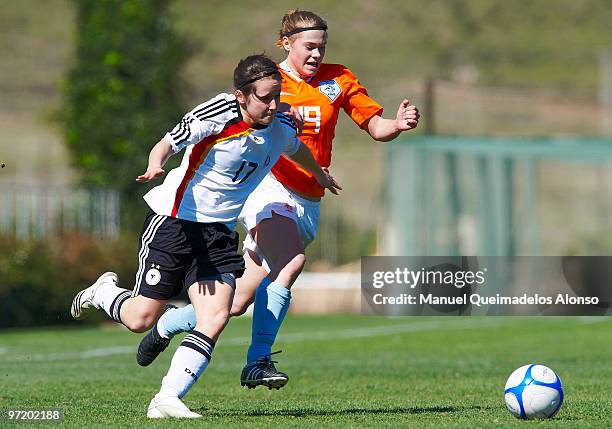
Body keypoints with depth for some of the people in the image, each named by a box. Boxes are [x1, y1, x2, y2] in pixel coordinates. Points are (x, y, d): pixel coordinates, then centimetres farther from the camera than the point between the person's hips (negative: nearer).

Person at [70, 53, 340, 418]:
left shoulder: (281, 128, 2)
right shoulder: (218, 114, -18)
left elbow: (297, 149, 26)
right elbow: (167, 143, -22)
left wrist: (319, 174, 46)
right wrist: (156, 165, -45)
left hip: (219, 232, 5)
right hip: (174, 220, -5)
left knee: (216, 317, -16)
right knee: (141, 318, -2)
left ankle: (167, 400, -13)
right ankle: (104, 293, 33)